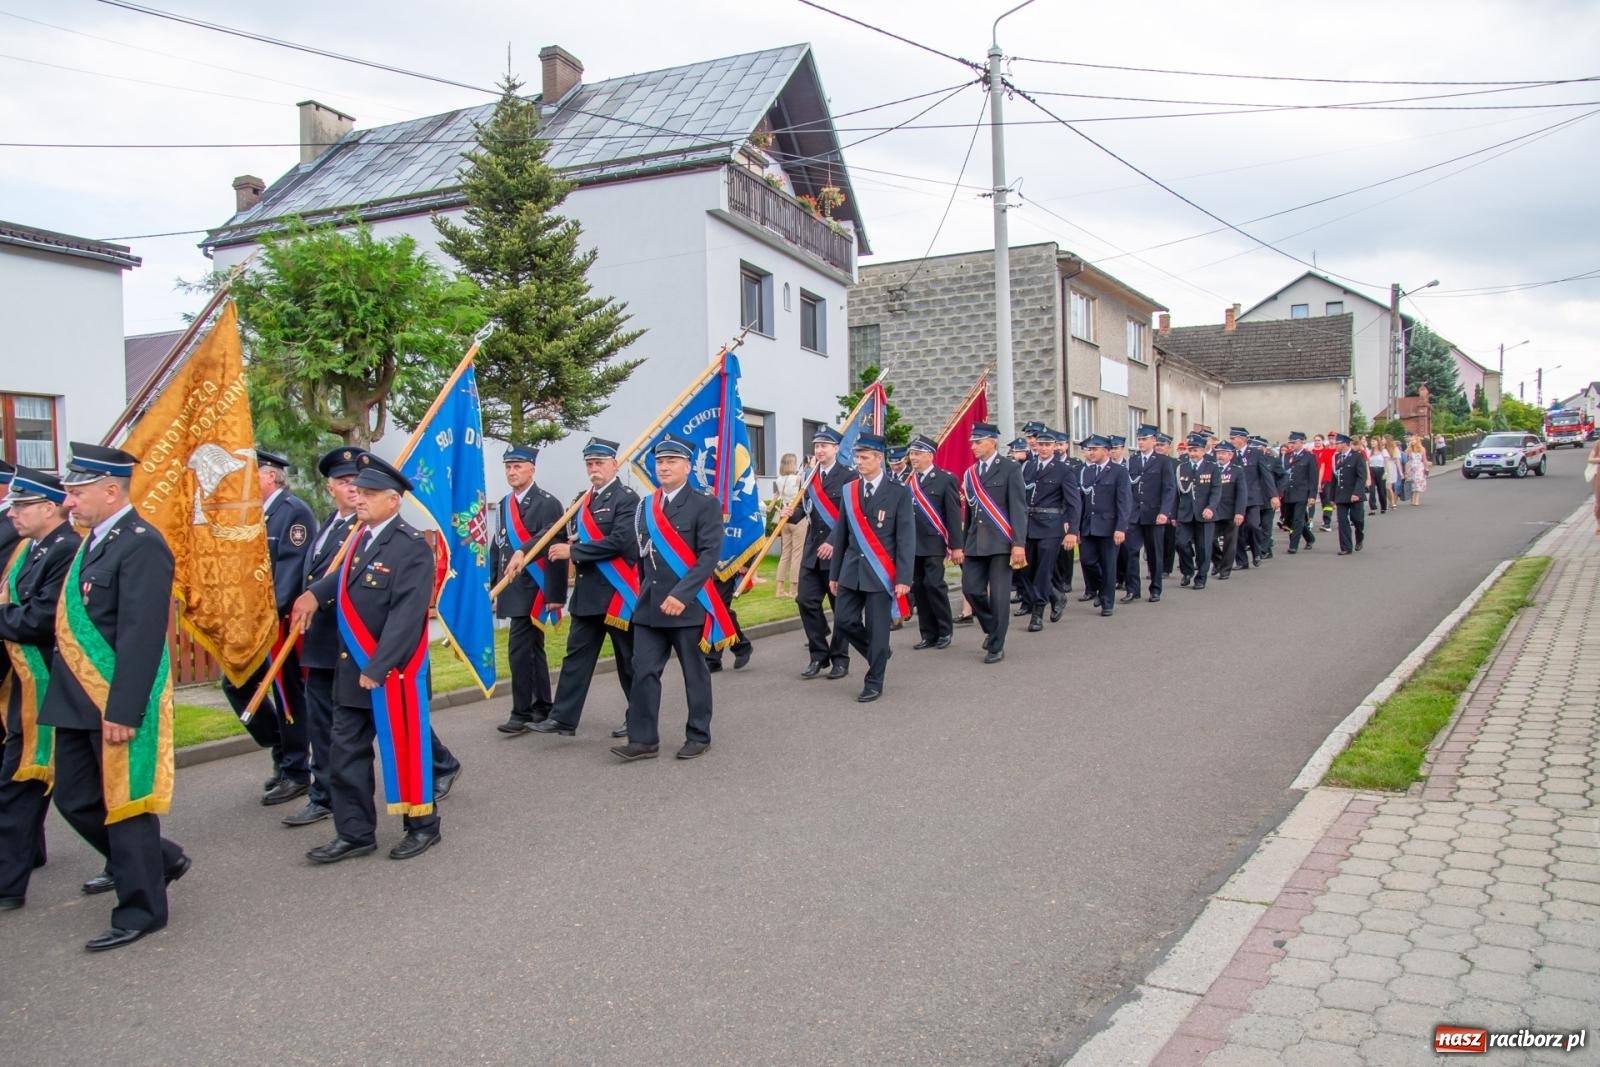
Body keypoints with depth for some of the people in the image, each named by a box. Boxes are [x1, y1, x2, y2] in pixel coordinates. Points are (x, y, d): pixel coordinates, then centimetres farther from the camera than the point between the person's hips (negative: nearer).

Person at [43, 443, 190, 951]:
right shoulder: (94, 541, 13)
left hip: (120, 705, -9)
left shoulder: (141, 545, -17)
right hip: (79, 703, 9)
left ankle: (141, 910, 18)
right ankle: (159, 860, 33)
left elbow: (141, 636, -23)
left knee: (124, 804, 3)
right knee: (75, 800, 16)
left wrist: (121, 711, -24)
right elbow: (78, 624, 17)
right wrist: (73, 698, 14)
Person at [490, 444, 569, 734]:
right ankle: (543, 707, 24)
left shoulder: (547, 504, -9)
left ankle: (522, 714, -2)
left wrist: (556, 594, -18)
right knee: (533, 650, 15)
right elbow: (497, 548, 18)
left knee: (520, 651, -10)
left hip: (532, 591, -8)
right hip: (512, 591, 8)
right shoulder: (505, 505, 14)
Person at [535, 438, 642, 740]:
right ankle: (563, 718, 10)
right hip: (586, 592, 8)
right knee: (576, 655, 7)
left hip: (617, 592, -8)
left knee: (629, 658, 3)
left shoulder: (626, 498, -10)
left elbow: (619, 541, -21)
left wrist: (573, 550, -18)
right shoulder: (584, 501, 16)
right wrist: (571, 542, 2)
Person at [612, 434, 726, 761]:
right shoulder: (646, 506, 12)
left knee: (694, 673, 6)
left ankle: (699, 736, 19)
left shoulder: (704, 505, -5)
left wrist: (681, 594, -22)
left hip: (688, 604, -5)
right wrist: (643, 592, 12)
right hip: (649, 605, 5)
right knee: (643, 671, 2)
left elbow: (710, 554, -15)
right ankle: (643, 739, 8)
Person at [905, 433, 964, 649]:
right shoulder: (907, 481, 10)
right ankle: (929, 635, 15)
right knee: (918, 588, 6)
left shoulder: (945, 479, -2)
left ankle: (945, 631, 7)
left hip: (934, 543, -5)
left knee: (934, 585, -10)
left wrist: (956, 546, -9)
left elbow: (953, 514, -5)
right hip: (911, 544, 5)